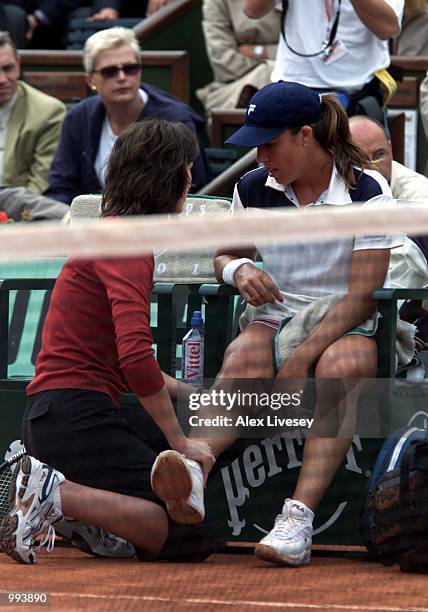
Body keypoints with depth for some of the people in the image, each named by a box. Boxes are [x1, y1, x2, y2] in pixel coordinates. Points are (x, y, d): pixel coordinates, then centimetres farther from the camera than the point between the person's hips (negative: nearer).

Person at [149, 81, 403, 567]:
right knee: (241, 362, -32)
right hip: (275, 321, 3)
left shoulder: (366, 192, -8)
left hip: (345, 328, -3)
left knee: (341, 368, -38)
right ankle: (192, 477, -61)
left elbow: (362, 296, -13)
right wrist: (239, 270, -5)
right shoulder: (254, 189, 6)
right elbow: (224, 254, 22)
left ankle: (299, 516, -52)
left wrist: (303, 357, -23)